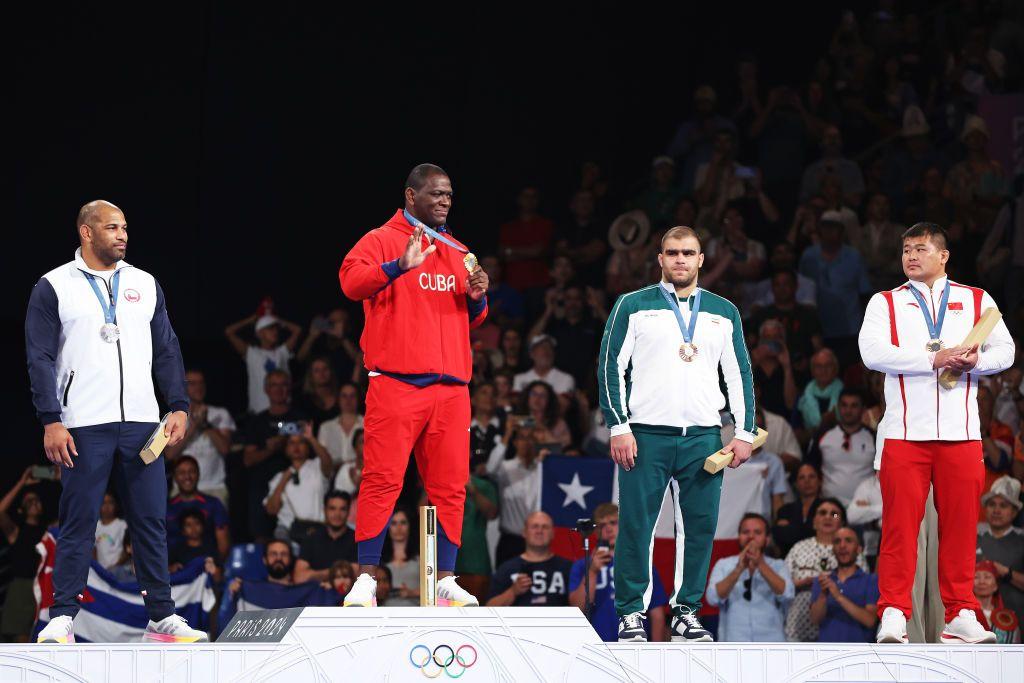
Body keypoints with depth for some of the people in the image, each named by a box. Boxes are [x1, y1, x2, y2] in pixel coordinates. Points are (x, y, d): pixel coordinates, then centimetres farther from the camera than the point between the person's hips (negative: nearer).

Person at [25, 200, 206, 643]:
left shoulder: (145, 286, 14)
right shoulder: (54, 287, 3)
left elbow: (167, 352, 16)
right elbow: (41, 358, -1)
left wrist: (179, 407, 4)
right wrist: (51, 421, -10)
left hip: (141, 423, 4)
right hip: (84, 427, -3)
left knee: (151, 519, 3)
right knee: (78, 522, -3)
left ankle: (162, 616, 7)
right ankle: (62, 617, 1)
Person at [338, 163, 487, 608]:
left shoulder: (457, 254, 22)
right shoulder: (382, 241, 3)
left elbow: (472, 320, 27)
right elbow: (351, 280, -15)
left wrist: (478, 298, 4)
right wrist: (400, 267, -29)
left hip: (451, 387, 6)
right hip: (395, 383, -6)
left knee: (450, 486, 3)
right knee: (383, 479, -10)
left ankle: (446, 580, 8)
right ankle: (365, 580, -8)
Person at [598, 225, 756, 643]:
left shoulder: (723, 312, 16)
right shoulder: (633, 306, 7)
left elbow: (740, 374, 16)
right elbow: (611, 366, 3)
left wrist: (745, 432, 7)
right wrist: (618, 427, -5)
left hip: (704, 437, 3)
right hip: (646, 435, -3)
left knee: (701, 526, -1)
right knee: (636, 526, -6)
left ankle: (687, 612, 9)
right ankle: (630, 612, 1)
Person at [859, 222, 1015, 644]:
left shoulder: (977, 301, 15)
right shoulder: (885, 303, 10)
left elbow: (1005, 351, 6)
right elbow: (872, 352, -7)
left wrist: (976, 361, -16)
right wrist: (933, 359, -15)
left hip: (961, 433, 1)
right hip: (905, 431, -1)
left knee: (960, 525, 1)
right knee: (900, 524, -7)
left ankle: (960, 616, 6)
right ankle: (894, 614, -5)